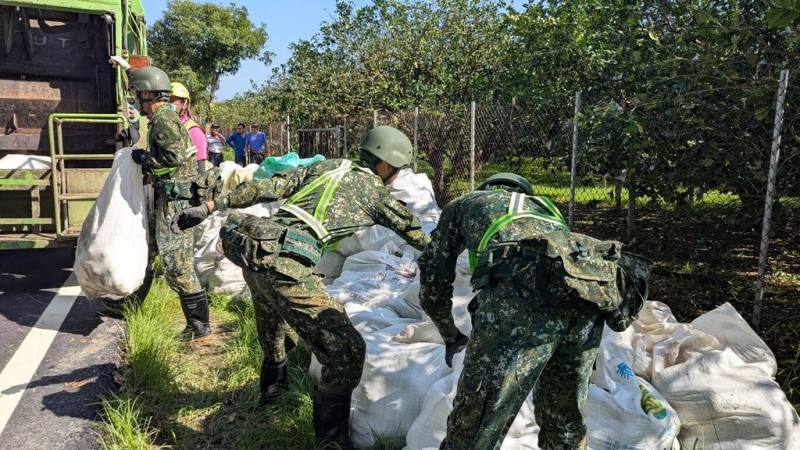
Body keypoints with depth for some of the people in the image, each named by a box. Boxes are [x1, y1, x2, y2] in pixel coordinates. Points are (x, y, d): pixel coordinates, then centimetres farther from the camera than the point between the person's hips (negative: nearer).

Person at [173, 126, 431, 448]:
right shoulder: (376, 192, 12)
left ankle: (272, 386, 59)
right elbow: (413, 230, 26)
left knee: (275, 321, 36)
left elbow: (269, 187, 15)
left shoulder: (327, 166, 24)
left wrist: (211, 206, 16)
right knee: (346, 350, -4)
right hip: (286, 261, -8)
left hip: (251, 245, 9)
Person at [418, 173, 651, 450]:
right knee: (565, 424, 26)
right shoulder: (540, 207, 44)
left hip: (524, 287, -5)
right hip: (590, 297, 6)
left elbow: (433, 280, 34)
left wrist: (451, 335, 50)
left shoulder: (462, 204, 34)